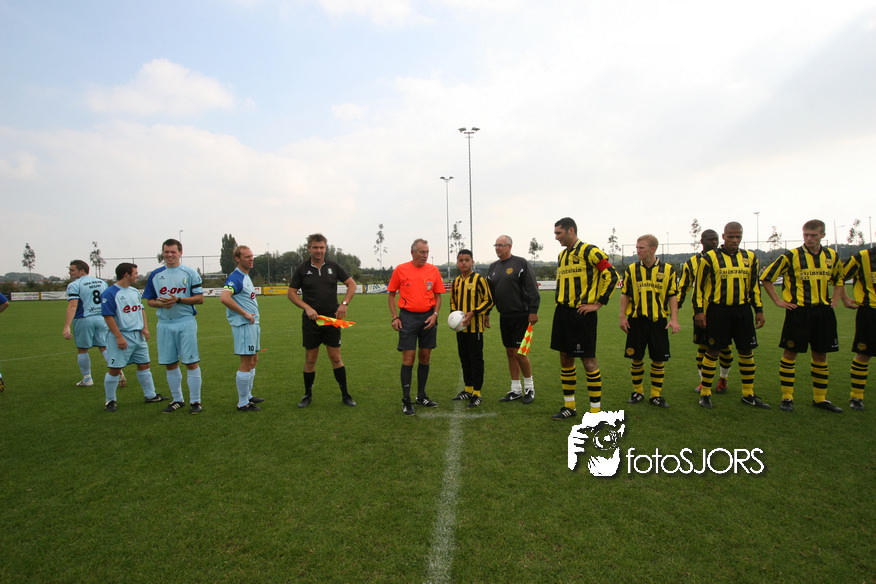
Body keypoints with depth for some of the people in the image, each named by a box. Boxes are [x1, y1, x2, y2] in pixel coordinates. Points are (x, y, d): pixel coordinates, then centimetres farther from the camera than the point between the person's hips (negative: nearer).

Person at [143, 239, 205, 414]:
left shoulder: (190, 273, 1)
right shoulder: (155, 275, 11)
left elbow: (200, 298, -2)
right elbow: (149, 300, 15)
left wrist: (178, 299, -15)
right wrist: (161, 303, -8)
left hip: (186, 322, -4)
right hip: (164, 324, 4)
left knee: (191, 362, -4)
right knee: (170, 364, 9)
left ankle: (195, 401, 6)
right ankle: (178, 400, 23)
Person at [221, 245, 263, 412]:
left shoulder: (246, 276, 16)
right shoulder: (235, 277, -15)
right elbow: (224, 298, -31)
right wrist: (244, 314, -24)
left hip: (252, 324, 10)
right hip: (244, 325, -10)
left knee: (253, 361, 17)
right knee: (247, 364, -5)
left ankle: (248, 396, 30)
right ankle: (243, 403, 5)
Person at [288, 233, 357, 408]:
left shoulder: (334, 266, 3)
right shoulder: (302, 269, 2)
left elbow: (351, 284, 9)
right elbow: (291, 293, 4)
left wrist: (344, 303, -4)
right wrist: (307, 307, -10)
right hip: (310, 321, 0)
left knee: (336, 358, 2)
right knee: (310, 359, 7)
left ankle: (345, 394, 13)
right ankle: (308, 395, 23)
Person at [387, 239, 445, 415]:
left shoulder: (433, 270, 4)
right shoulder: (400, 270, -1)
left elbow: (438, 295, 10)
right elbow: (392, 294, 5)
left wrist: (435, 314, -4)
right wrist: (394, 317, -3)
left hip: (428, 317, 3)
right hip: (408, 317, -3)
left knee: (425, 357, 10)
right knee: (408, 358, -4)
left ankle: (421, 396, 24)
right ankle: (406, 400, 4)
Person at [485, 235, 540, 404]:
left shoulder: (521, 263, -6)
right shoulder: (493, 267, 13)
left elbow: (532, 288, -10)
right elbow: (490, 292, 18)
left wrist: (533, 311, -16)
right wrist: (486, 314, 15)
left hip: (521, 315, -6)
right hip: (504, 316, 6)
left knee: (519, 352, -6)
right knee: (510, 352, 9)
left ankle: (529, 387, 14)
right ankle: (516, 390, 19)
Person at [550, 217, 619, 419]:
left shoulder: (589, 251, -10)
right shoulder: (561, 255, 15)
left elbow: (612, 275, -13)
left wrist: (598, 303, -14)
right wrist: (561, 301, 14)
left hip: (581, 314, -8)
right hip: (562, 313, 8)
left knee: (588, 360, -2)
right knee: (565, 358, 12)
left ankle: (596, 409, 9)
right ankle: (569, 405, 24)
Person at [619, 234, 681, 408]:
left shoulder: (667, 269, 2)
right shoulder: (631, 269, 3)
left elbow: (673, 296, 4)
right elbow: (625, 295, 7)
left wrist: (674, 319, -4)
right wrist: (623, 317, 1)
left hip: (658, 320, 0)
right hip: (636, 320, 0)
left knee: (659, 360, 4)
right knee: (636, 358, 5)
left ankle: (656, 395, 17)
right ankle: (638, 392, 22)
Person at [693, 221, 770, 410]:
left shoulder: (750, 258, 10)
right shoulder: (710, 257, -4)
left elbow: (754, 286, 16)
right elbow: (699, 285, -3)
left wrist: (759, 309, 12)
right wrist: (698, 310, -8)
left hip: (742, 310, 5)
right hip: (718, 311, -4)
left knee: (747, 352, 9)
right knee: (713, 351, 0)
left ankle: (748, 394, 23)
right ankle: (705, 394, 11)